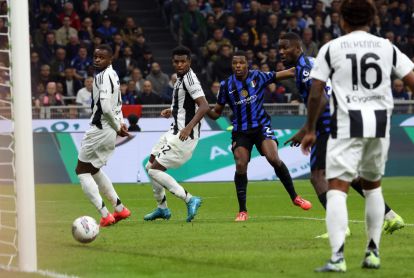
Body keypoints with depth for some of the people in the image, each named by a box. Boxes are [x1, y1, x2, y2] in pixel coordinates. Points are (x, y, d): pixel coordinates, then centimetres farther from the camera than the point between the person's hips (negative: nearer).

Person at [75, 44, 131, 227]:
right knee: (93, 170, 23)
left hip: (100, 129, -10)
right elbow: (117, 103, 24)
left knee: (82, 171, -2)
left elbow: (105, 107, -25)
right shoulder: (112, 74, 14)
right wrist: (120, 123, 15)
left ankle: (105, 215, -9)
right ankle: (120, 209, 25)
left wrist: (117, 126, -13)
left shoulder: (103, 76, -17)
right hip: (110, 130, 10)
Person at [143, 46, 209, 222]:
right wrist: (172, 111, 15)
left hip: (184, 136, -10)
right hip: (175, 132, 10)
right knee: (150, 166, 19)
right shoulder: (181, 78, 15)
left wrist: (189, 127, -34)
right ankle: (162, 208, 28)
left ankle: (190, 200, -15)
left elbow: (204, 106, -26)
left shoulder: (189, 78, -15)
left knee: (155, 170, -13)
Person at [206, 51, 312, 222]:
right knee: (240, 166, -13)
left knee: (274, 159, -18)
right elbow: (216, 113, 6)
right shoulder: (226, 85, 0)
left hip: (261, 126, -1)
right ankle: (242, 211, -1)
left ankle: (294, 197, -1)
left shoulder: (258, 77, -4)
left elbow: (286, 73, 1)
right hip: (240, 131, 1)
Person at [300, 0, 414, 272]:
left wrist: (310, 130, 10)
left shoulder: (331, 49, 1)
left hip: (347, 124, -3)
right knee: (373, 185, 21)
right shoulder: (387, 48, 8)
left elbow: (316, 94, 0)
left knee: (337, 188, -6)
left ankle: (338, 257, -20)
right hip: (380, 123, 3)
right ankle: (373, 252, 21)